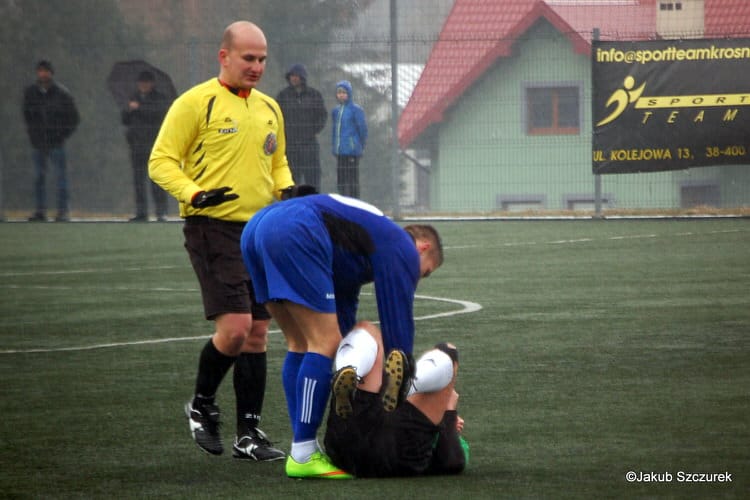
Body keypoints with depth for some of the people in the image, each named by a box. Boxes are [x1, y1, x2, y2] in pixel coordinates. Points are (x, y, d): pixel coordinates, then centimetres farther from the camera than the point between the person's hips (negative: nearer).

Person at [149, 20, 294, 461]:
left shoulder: (269, 108, 16)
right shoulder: (196, 103, -5)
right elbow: (161, 161, -6)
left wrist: (287, 190, 8)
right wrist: (194, 194, -21)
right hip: (214, 228, -7)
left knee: (257, 333, 5)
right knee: (235, 327, -16)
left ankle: (249, 434, 11)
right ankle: (202, 405, 10)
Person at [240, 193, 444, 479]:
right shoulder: (404, 250, 12)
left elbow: (343, 318, 41)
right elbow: (398, 327, 11)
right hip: (294, 235, -9)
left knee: (300, 345, 17)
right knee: (325, 344, -2)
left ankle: (303, 450, 16)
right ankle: (303, 456, -3)